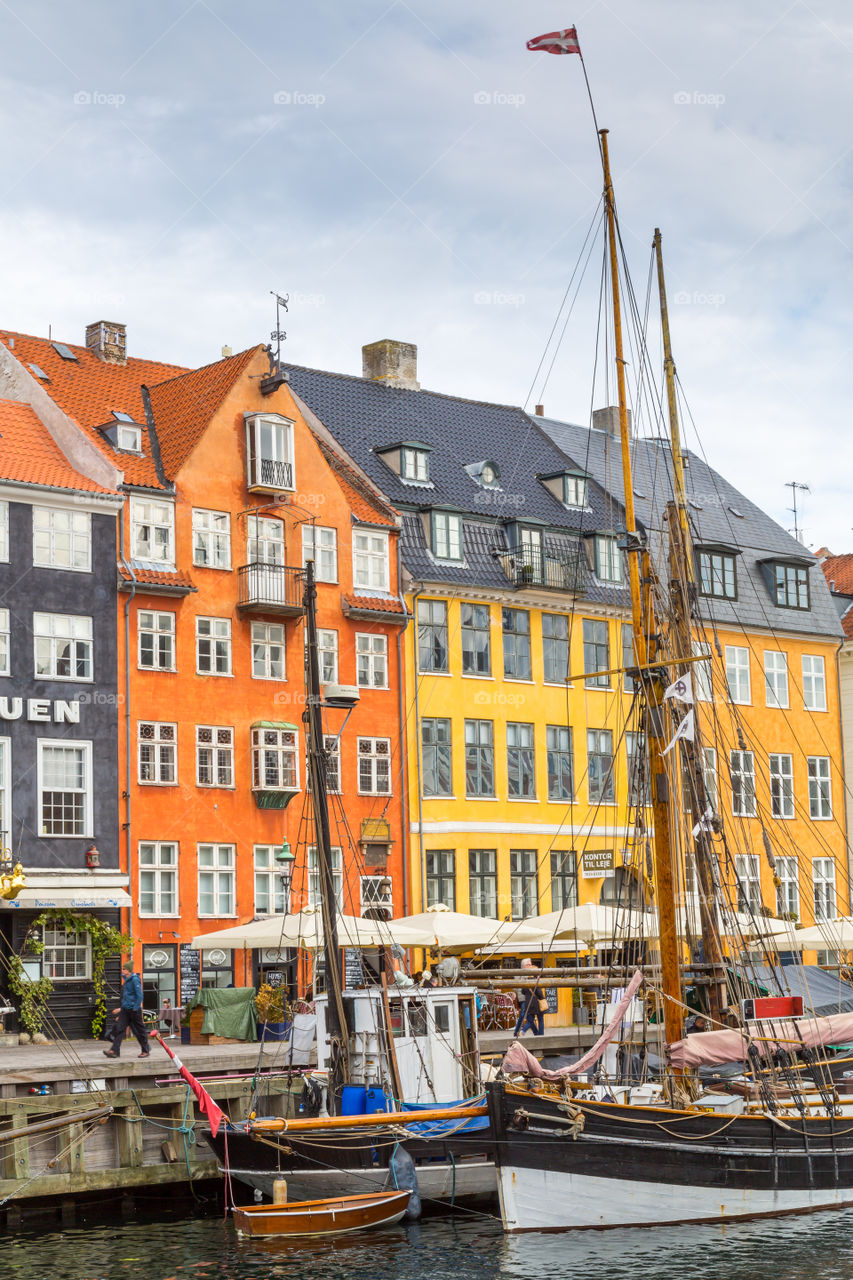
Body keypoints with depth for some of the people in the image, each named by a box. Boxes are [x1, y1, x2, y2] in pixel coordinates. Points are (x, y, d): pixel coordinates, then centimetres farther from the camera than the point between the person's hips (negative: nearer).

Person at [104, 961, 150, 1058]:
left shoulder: (135, 979, -15)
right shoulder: (126, 980, 11)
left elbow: (139, 995, -18)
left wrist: (135, 1008, -18)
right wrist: (121, 1008, 23)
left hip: (134, 1009, -8)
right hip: (125, 1009, 8)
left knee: (139, 1030, 2)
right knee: (119, 1028, -1)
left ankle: (146, 1051, 13)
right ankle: (114, 1051, -3)